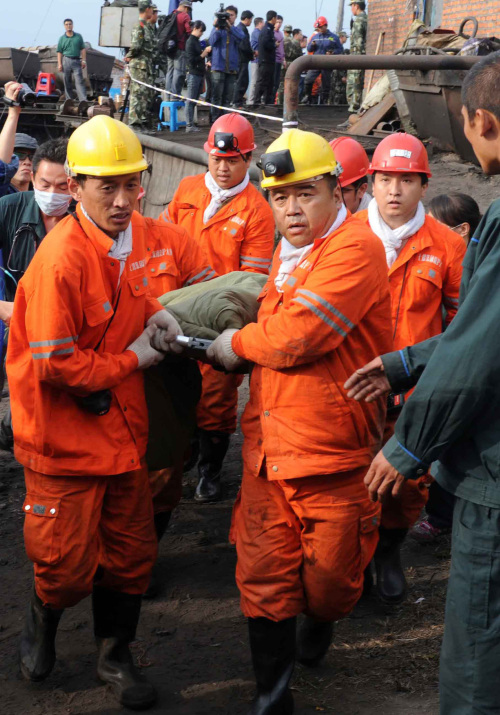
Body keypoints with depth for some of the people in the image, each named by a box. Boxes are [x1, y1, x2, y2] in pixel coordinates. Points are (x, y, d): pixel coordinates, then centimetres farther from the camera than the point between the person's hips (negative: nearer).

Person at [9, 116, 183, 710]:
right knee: (70, 566, 7)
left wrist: (153, 311, 2)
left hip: (121, 426, 7)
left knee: (131, 553, 15)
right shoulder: (61, 259, -25)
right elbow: (54, 366, -23)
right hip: (64, 435, -7)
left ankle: (114, 656, 38)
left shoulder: (133, 233, 0)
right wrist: (132, 360, -14)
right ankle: (43, 618, 42)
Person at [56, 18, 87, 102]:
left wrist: (84, 60, 0)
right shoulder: (62, 38, 9)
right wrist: (59, 64, -3)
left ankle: (83, 100, -19)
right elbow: (59, 52, 6)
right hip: (66, 60, 1)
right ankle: (69, 100, 10)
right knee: (67, 82, 3)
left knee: (79, 81, -10)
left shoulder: (78, 36, 10)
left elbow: (83, 49, 10)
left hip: (76, 61, -1)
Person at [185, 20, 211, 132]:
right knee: (190, 100, -6)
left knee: (194, 100, 10)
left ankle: (191, 123, 14)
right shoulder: (190, 42, -10)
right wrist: (203, 55, -13)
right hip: (193, 74, -9)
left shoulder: (197, 41, 17)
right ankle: (189, 125, -5)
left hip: (200, 74, 9)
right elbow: (191, 60, -15)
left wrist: (207, 51, 11)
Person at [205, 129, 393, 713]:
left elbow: (297, 335, -23)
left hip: (335, 453, -6)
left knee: (328, 578, 11)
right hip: (268, 446, 7)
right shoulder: (287, 253, 14)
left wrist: (235, 344, -7)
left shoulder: (355, 249, -15)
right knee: (263, 576, 7)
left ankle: (320, 619, 46)